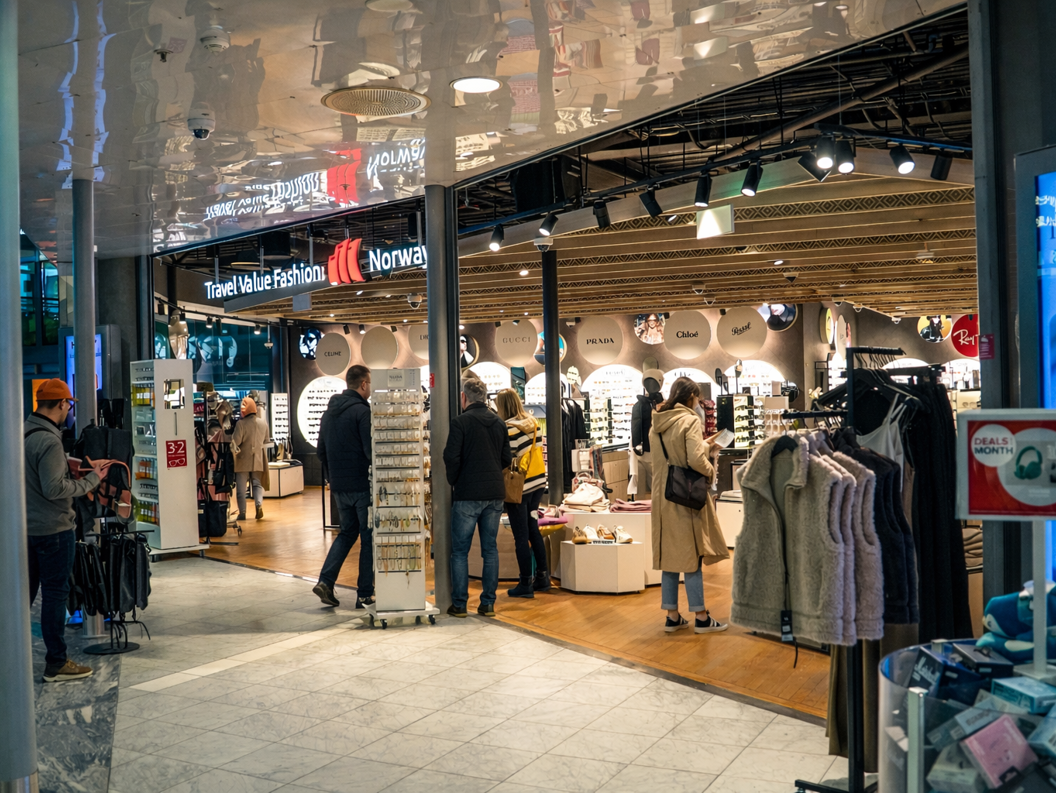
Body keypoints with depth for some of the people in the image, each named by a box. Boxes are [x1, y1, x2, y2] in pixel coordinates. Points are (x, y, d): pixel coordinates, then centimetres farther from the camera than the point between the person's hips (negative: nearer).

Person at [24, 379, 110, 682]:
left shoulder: (21, 432, 6)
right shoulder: (48, 440, -21)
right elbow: (55, 489, -23)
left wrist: (78, 466, 11)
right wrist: (92, 479, -13)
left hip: (26, 527, 9)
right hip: (53, 529, -9)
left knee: (25, 592, 17)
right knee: (55, 593, 0)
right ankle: (56, 663, 8)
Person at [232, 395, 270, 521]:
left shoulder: (241, 423, -17)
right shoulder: (263, 423, 0)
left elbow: (235, 441, -18)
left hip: (243, 460, -4)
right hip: (258, 459, 4)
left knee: (241, 487, 6)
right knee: (257, 484, 12)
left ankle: (242, 512, 7)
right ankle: (259, 504, -10)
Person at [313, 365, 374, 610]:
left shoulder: (329, 412, 11)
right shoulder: (361, 411, -14)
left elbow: (321, 451, 17)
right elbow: (371, 450, -20)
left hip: (339, 486, 7)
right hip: (362, 485, -7)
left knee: (347, 532, 20)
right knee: (368, 537, 3)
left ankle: (325, 581, 6)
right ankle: (365, 595, 7)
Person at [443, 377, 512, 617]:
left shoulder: (460, 422, -9)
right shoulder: (499, 423, 8)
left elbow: (451, 457, -13)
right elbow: (507, 458, 11)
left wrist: (453, 481, 4)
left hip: (468, 495, -5)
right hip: (495, 494, 5)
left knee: (460, 551, 4)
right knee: (490, 549, 11)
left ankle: (459, 604, 6)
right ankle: (488, 603, 13)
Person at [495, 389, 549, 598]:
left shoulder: (508, 428, -16)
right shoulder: (533, 423, 5)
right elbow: (542, 449, 10)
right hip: (538, 483, 7)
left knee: (521, 536, 1)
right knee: (533, 530, 18)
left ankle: (526, 584, 7)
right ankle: (542, 576, 23)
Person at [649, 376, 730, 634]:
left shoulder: (656, 424, 9)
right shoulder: (689, 420, -12)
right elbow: (695, 460, -22)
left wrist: (705, 448, 18)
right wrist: (711, 469, -2)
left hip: (662, 496, 6)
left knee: (669, 553, 11)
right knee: (691, 554, 1)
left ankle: (672, 616, 15)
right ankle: (701, 616, 9)